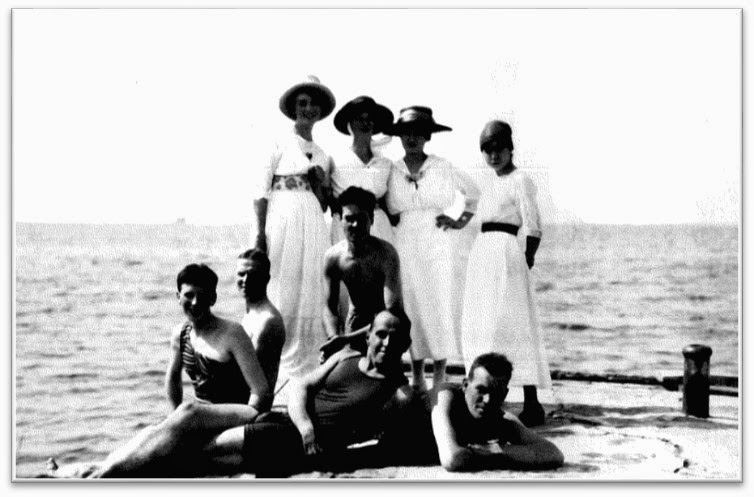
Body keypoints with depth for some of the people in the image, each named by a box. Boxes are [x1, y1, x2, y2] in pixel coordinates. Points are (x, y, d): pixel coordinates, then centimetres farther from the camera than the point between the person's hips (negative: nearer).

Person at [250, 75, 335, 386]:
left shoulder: (322, 156, 18)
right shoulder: (279, 145, 3)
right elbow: (260, 190, -4)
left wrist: (321, 182, 0)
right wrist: (260, 232, -13)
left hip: (314, 225, 5)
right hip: (281, 220, -5)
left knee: (310, 295, 2)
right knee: (280, 294, -6)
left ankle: (303, 368, 9)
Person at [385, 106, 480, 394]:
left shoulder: (443, 168, 3)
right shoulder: (392, 171, 5)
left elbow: (473, 193, 15)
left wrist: (461, 221, 6)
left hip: (439, 244, -1)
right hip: (404, 246, 1)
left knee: (442, 303, -4)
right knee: (411, 306, 1)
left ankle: (440, 375, 3)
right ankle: (417, 375, 10)